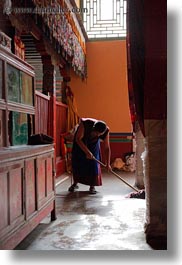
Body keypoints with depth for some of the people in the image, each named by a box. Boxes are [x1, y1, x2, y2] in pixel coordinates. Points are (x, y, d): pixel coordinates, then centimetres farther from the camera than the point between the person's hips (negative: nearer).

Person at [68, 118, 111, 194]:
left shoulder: (105, 131, -31)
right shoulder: (85, 124, -40)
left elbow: (107, 148, -23)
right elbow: (78, 139, -32)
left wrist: (108, 163, -25)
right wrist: (87, 152, -37)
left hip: (93, 143, 1)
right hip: (80, 141, -1)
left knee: (94, 163, -9)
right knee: (77, 162, 2)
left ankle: (92, 186, 2)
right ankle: (75, 183, 19)